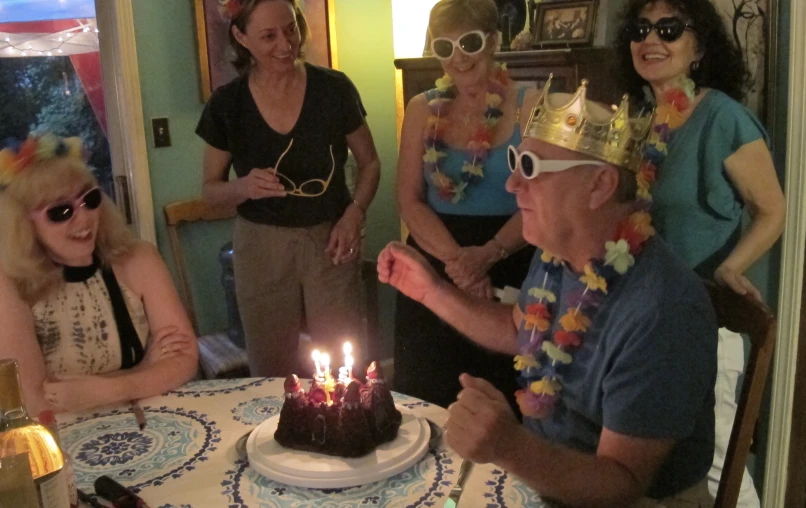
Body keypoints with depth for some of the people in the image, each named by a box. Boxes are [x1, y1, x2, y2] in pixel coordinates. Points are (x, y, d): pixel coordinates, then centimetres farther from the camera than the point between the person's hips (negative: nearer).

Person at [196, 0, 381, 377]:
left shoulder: (334, 89, -5)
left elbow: (369, 163, 7)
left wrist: (355, 212, -11)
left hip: (329, 242, 0)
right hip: (261, 247, 1)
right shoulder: (227, 104, -3)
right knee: (272, 372, 10)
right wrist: (244, 187, -16)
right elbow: (210, 189, 6)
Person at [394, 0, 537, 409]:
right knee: (427, 401, 10)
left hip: (507, 272, -2)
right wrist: (456, 258, -15)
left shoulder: (528, 106, -1)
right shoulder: (422, 110, 6)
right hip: (432, 272, 2)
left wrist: (488, 255, -23)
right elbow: (410, 201, 1)